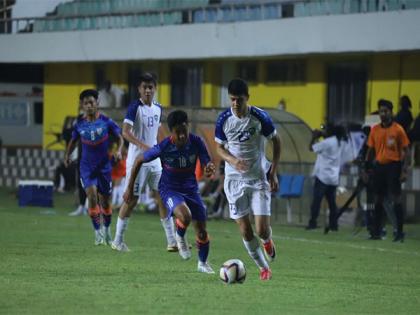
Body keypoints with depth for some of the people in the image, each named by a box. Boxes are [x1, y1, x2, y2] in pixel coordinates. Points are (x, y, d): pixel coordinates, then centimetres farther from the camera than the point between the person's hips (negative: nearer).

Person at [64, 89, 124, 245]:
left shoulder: (106, 121, -6)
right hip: (87, 166, 0)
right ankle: (97, 232, -11)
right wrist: (67, 154, 1)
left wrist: (118, 151, -15)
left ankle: (107, 229, 30)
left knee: (105, 200, 7)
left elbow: (120, 137, 3)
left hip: (104, 166, 0)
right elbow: (73, 141, 16)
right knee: (92, 195, -18)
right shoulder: (80, 124, 0)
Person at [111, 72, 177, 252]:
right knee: (131, 200, -3)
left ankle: (172, 242, 2)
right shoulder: (135, 107, -10)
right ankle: (118, 241, 8)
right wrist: (144, 146, -31)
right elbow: (125, 132, -20)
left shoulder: (158, 108, 10)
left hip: (155, 161, 6)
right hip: (137, 161, -6)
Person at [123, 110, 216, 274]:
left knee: (202, 231, 4)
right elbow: (139, 161, -9)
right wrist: (130, 188, -5)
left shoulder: (196, 142, -17)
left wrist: (210, 168, -41)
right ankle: (180, 237, 3)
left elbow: (207, 164, -14)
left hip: (190, 188, 3)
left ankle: (203, 263, 31)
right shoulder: (163, 148, -23)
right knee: (185, 216, -33)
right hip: (169, 189, -3)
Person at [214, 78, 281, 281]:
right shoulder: (224, 119, -7)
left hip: (259, 178, -2)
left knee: (262, 230, -10)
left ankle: (267, 241, 28)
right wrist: (233, 161, -17)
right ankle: (263, 267, 20)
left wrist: (273, 173, -3)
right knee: (245, 231, -1)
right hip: (235, 179, 2)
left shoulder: (260, 117, -11)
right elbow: (220, 148, 5)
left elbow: (276, 141, 2)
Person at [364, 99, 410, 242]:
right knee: (378, 199, 7)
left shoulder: (398, 129, -5)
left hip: (393, 166, -5)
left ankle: (400, 232, -4)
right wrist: (366, 168, 10)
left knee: (396, 198, -7)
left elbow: (406, 151, -5)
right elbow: (370, 150, 15)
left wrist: (404, 170, -12)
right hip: (379, 166, 5)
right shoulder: (375, 129, 9)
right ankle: (377, 232, 13)